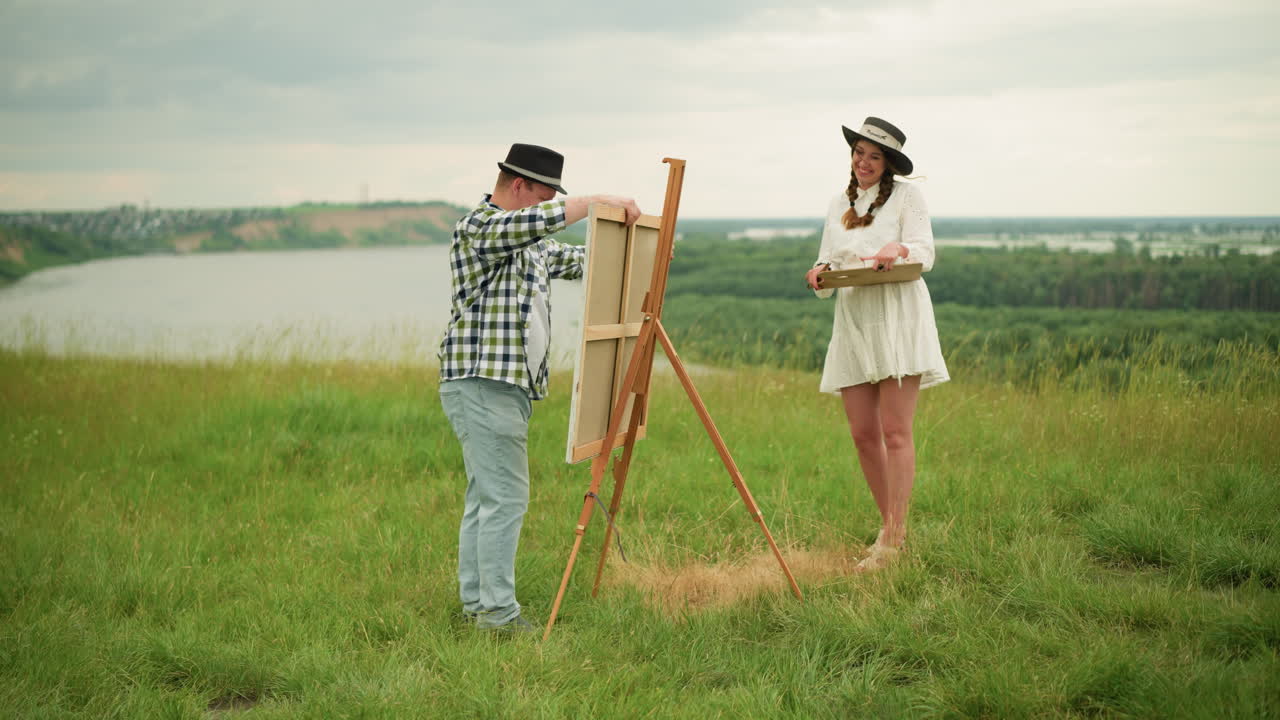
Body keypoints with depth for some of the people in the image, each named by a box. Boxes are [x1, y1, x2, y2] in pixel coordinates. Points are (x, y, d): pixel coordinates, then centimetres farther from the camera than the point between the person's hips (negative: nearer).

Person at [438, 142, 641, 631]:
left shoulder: (531, 243, 20)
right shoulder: (477, 227, -10)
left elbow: (572, 261, 31)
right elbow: (540, 222, -27)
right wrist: (599, 201, -22)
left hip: (510, 387, 10)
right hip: (482, 384, -10)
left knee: (486, 497, 11)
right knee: (505, 497, -11)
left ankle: (477, 604, 16)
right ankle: (497, 612, -8)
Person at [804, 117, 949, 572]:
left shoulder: (905, 196, 6)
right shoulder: (839, 206, 21)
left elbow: (924, 253, -2)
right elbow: (827, 263, 18)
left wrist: (898, 250, -25)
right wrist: (819, 276, -6)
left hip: (897, 317, -5)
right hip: (852, 321, 5)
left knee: (895, 430, -11)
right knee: (863, 433, 2)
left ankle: (893, 537, -11)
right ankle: (891, 527, 14)